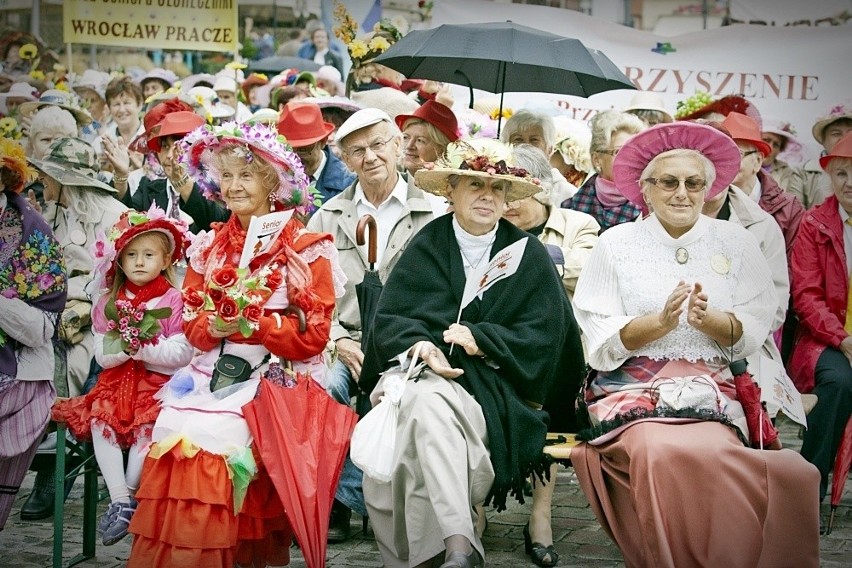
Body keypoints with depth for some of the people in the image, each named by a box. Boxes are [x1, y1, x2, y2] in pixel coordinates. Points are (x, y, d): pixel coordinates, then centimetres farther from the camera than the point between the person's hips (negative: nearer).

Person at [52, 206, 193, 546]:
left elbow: (182, 353, -9)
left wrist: (142, 348, -15)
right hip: (117, 379, 4)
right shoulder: (109, 303, 12)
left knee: (146, 425, -29)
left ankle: (126, 498, -16)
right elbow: (102, 356, 5)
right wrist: (125, 346, -14)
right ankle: (121, 500, -22)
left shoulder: (174, 301, 0)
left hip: (158, 381, -4)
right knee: (100, 419, -22)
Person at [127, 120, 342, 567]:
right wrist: (215, 327, -10)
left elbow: (313, 335, -4)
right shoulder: (209, 245, 15)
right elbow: (192, 324, 13)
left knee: (212, 438, -28)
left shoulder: (305, 247, 1)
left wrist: (253, 325, -17)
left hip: (277, 375, -4)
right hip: (212, 373, 4)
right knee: (174, 429, -24)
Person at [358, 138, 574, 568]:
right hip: (421, 371, 2)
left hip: (495, 383, -2)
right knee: (423, 401, -33)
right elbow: (390, 316, 5)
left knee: (426, 401, -33)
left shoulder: (529, 255, 8)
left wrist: (480, 338, -12)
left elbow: (543, 335, 1)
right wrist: (419, 345, -16)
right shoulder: (427, 246, 12)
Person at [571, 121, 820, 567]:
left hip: (710, 389, 1)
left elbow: (752, 333, 6)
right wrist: (660, 322, -15)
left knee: (711, 452, -33)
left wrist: (709, 320, -14)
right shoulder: (616, 244, 7)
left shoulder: (735, 243, 11)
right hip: (630, 387, -1)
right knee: (660, 451, -34)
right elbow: (600, 339, 1)